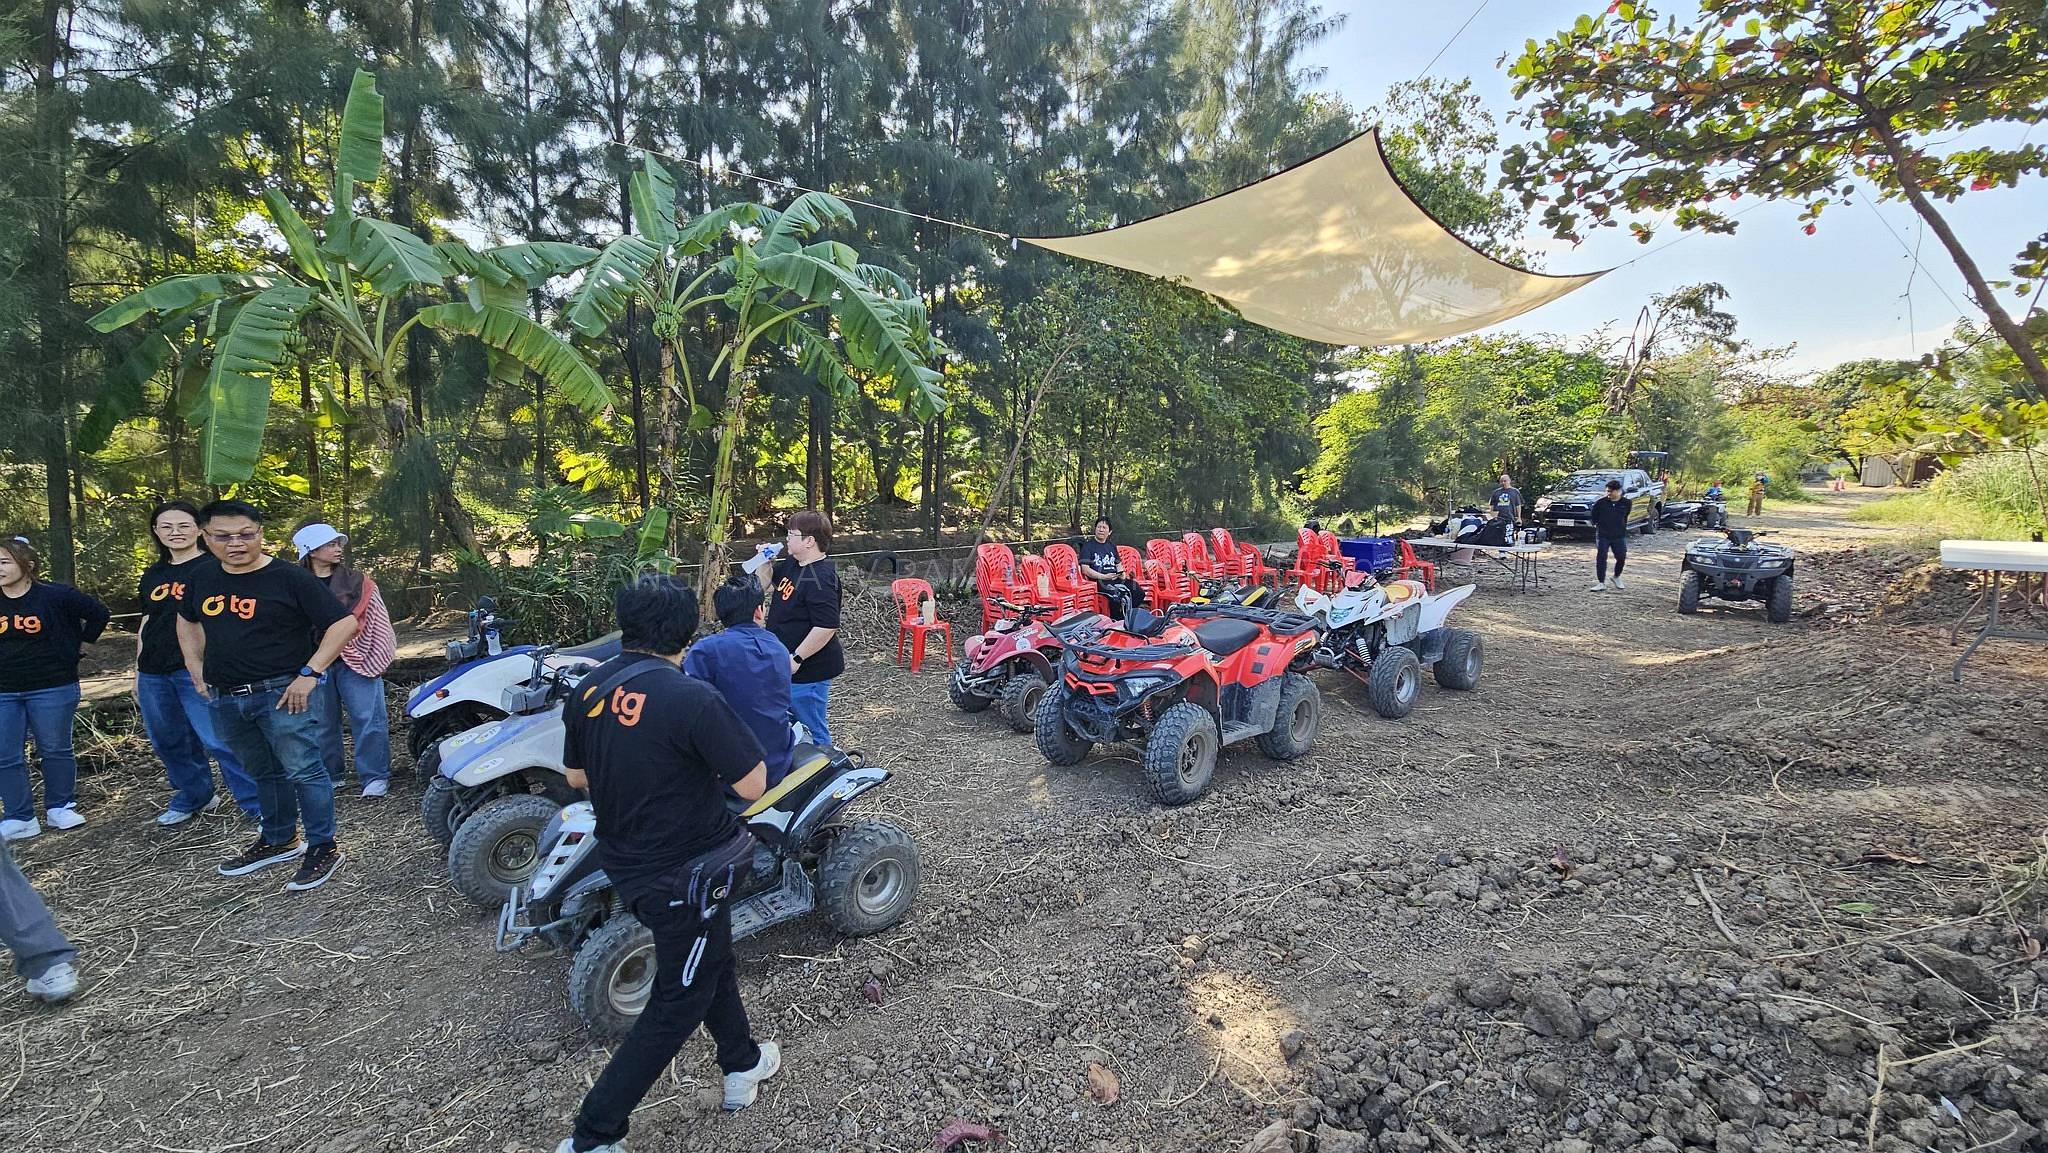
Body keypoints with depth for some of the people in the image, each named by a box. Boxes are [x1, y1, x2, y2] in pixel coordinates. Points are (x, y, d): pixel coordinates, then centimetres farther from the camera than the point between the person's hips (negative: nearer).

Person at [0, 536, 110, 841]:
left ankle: (60, 808, 20)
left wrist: (81, 644, 2)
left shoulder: (55, 595, -10)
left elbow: (98, 613, 1)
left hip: (52, 688, -4)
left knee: (55, 749, 8)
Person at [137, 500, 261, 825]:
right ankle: (192, 798, 32)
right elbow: (146, 626, 21)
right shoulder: (152, 576, 15)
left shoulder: (213, 567, -4)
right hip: (153, 675, 7)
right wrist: (138, 673, 20)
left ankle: (258, 805, -7)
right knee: (168, 743, 14)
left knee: (219, 741, -11)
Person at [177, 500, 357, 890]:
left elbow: (344, 623, -14)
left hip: (280, 693, -7)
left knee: (303, 771, -5)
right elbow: (187, 620, 30)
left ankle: (323, 848, 3)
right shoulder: (202, 580, 9)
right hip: (225, 700, 7)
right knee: (264, 774, 19)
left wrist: (310, 673, -17)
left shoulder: (289, 578, -11)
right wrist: (195, 666, 17)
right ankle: (279, 841, 33)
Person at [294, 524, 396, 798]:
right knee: (322, 722, 11)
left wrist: (375, 658, -5)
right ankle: (331, 775, 26)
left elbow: (377, 621, 2)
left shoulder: (357, 581, 2)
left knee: (367, 718, -5)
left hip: (354, 660, -1)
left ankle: (375, 776, 1)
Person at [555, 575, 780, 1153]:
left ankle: (742, 1064, 45)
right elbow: (753, 785, -24)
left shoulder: (590, 688, -5)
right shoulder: (692, 698, -28)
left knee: (712, 960, 26)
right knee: (679, 1000, 13)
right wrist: (713, 756, -6)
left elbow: (576, 775, 8)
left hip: (624, 862, 8)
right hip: (685, 875, -8)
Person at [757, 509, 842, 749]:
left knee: (812, 733, 3)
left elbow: (827, 627, -29)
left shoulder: (820, 578, -24)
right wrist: (764, 560, 4)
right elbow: (764, 584, 23)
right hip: (784, 666, 10)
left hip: (807, 672, -10)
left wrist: (796, 659, -23)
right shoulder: (791, 565, 7)